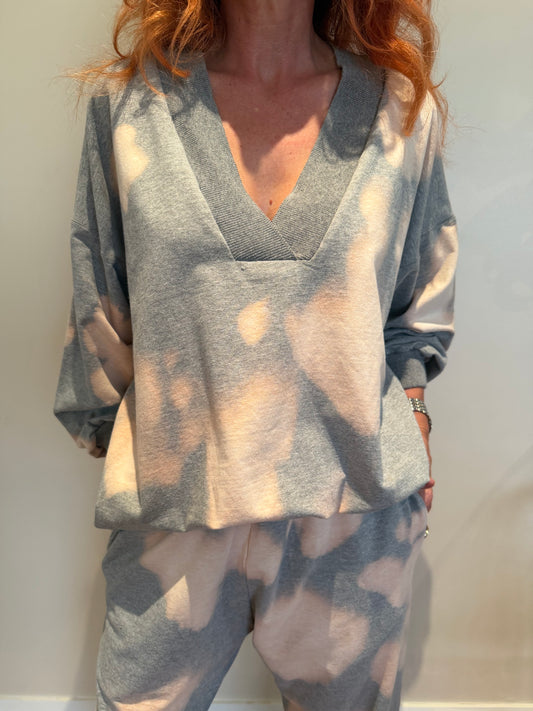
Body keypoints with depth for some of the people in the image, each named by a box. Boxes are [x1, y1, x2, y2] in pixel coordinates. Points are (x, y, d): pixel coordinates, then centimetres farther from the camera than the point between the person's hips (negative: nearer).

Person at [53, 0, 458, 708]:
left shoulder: (403, 110, 2)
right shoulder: (130, 101, 0)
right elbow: (100, 308, 7)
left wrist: (410, 418, 7)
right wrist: (110, 437, 13)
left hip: (359, 504, 2)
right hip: (177, 496, 0)